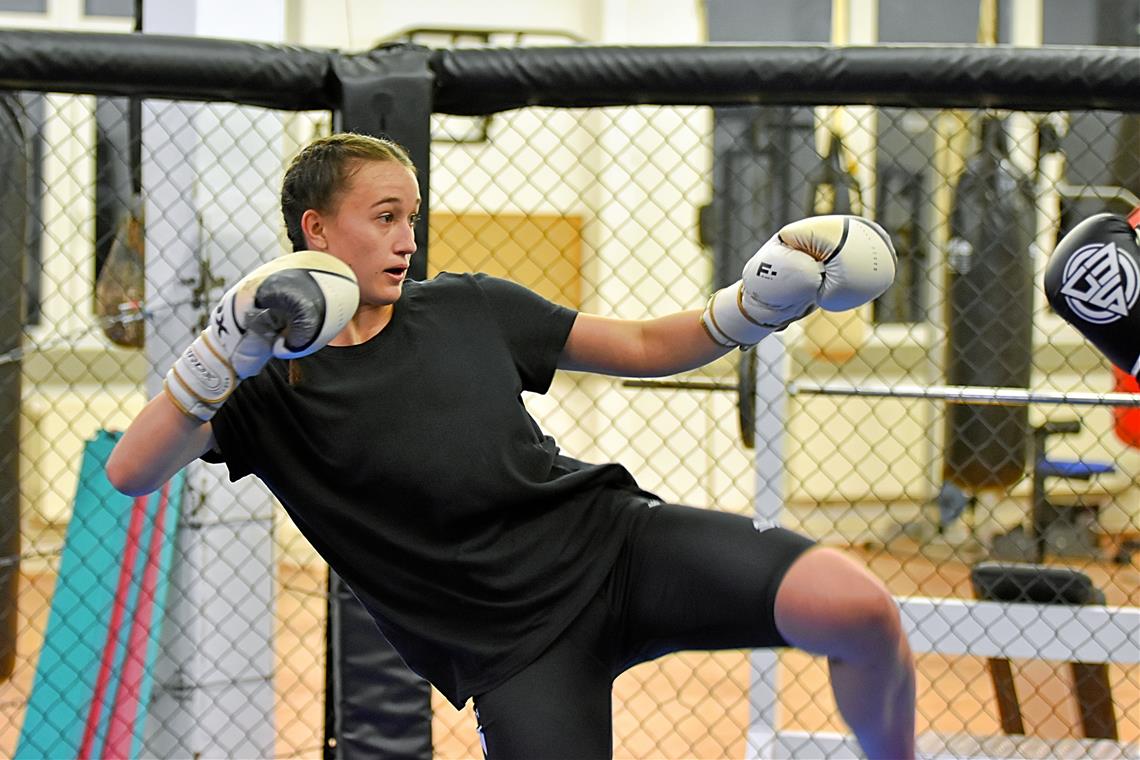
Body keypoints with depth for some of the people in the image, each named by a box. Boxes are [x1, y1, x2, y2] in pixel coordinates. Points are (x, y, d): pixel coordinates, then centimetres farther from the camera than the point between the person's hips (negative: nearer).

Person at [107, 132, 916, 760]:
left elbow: (645, 345, 18)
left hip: (613, 535, 3)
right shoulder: (270, 380, 1)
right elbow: (130, 473, -13)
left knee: (856, 607, -22)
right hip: (512, 647, -2)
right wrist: (227, 348, -25)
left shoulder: (467, 307, 11)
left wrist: (765, 298, 2)